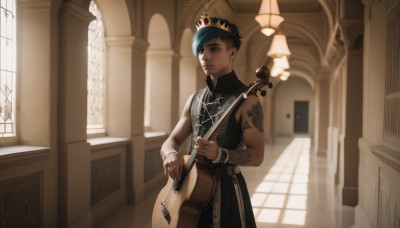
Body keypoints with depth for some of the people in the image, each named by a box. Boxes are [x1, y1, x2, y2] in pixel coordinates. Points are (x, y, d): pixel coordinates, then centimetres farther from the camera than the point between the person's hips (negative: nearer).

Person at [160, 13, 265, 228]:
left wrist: (220, 154, -30)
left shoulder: (246, 100, -12)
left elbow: (256, 156, -15)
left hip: (226, 190, -6)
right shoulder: (195, 99, 7)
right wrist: (170, 153, -14)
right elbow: (172, 140, 9)